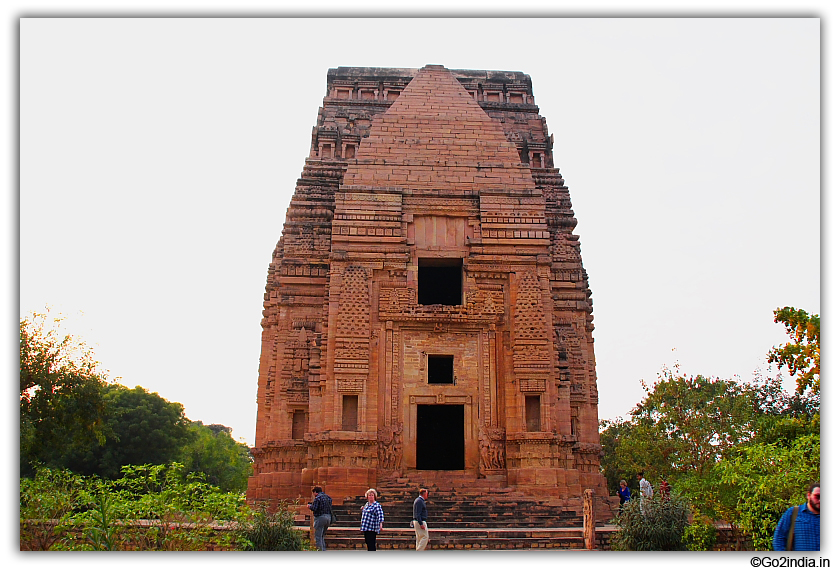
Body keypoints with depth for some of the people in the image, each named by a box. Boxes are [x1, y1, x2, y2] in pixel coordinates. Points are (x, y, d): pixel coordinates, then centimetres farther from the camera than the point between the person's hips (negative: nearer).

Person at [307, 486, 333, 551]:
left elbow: (314, 508, -18)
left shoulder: (317, 498, -11)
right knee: (321, 536, 19)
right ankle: (324, 550, 17)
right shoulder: (328, 497, 13)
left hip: (320, 517, -8)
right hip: (328, 517, 8)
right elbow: (330, 507, 15)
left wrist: (309, 506, 1)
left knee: (318, 536, -2)